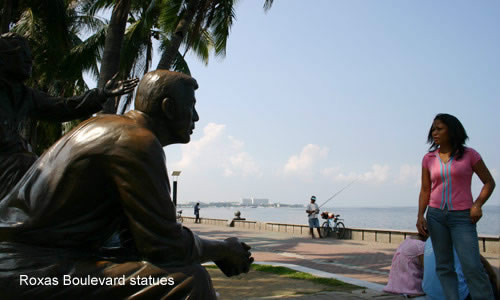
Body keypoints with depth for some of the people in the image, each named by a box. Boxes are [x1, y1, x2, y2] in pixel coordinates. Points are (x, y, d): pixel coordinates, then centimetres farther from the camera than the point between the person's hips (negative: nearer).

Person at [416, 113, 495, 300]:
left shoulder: (469, 155, 1)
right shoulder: (429, 159, 8)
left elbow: (489, 182, 7)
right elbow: (425, 190, 11)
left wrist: (477, 204, -9)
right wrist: (420, 215, -1)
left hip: (462, 216, -3)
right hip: (436, 215, 3)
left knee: (472, 267, -12)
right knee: (443, 266, 2)